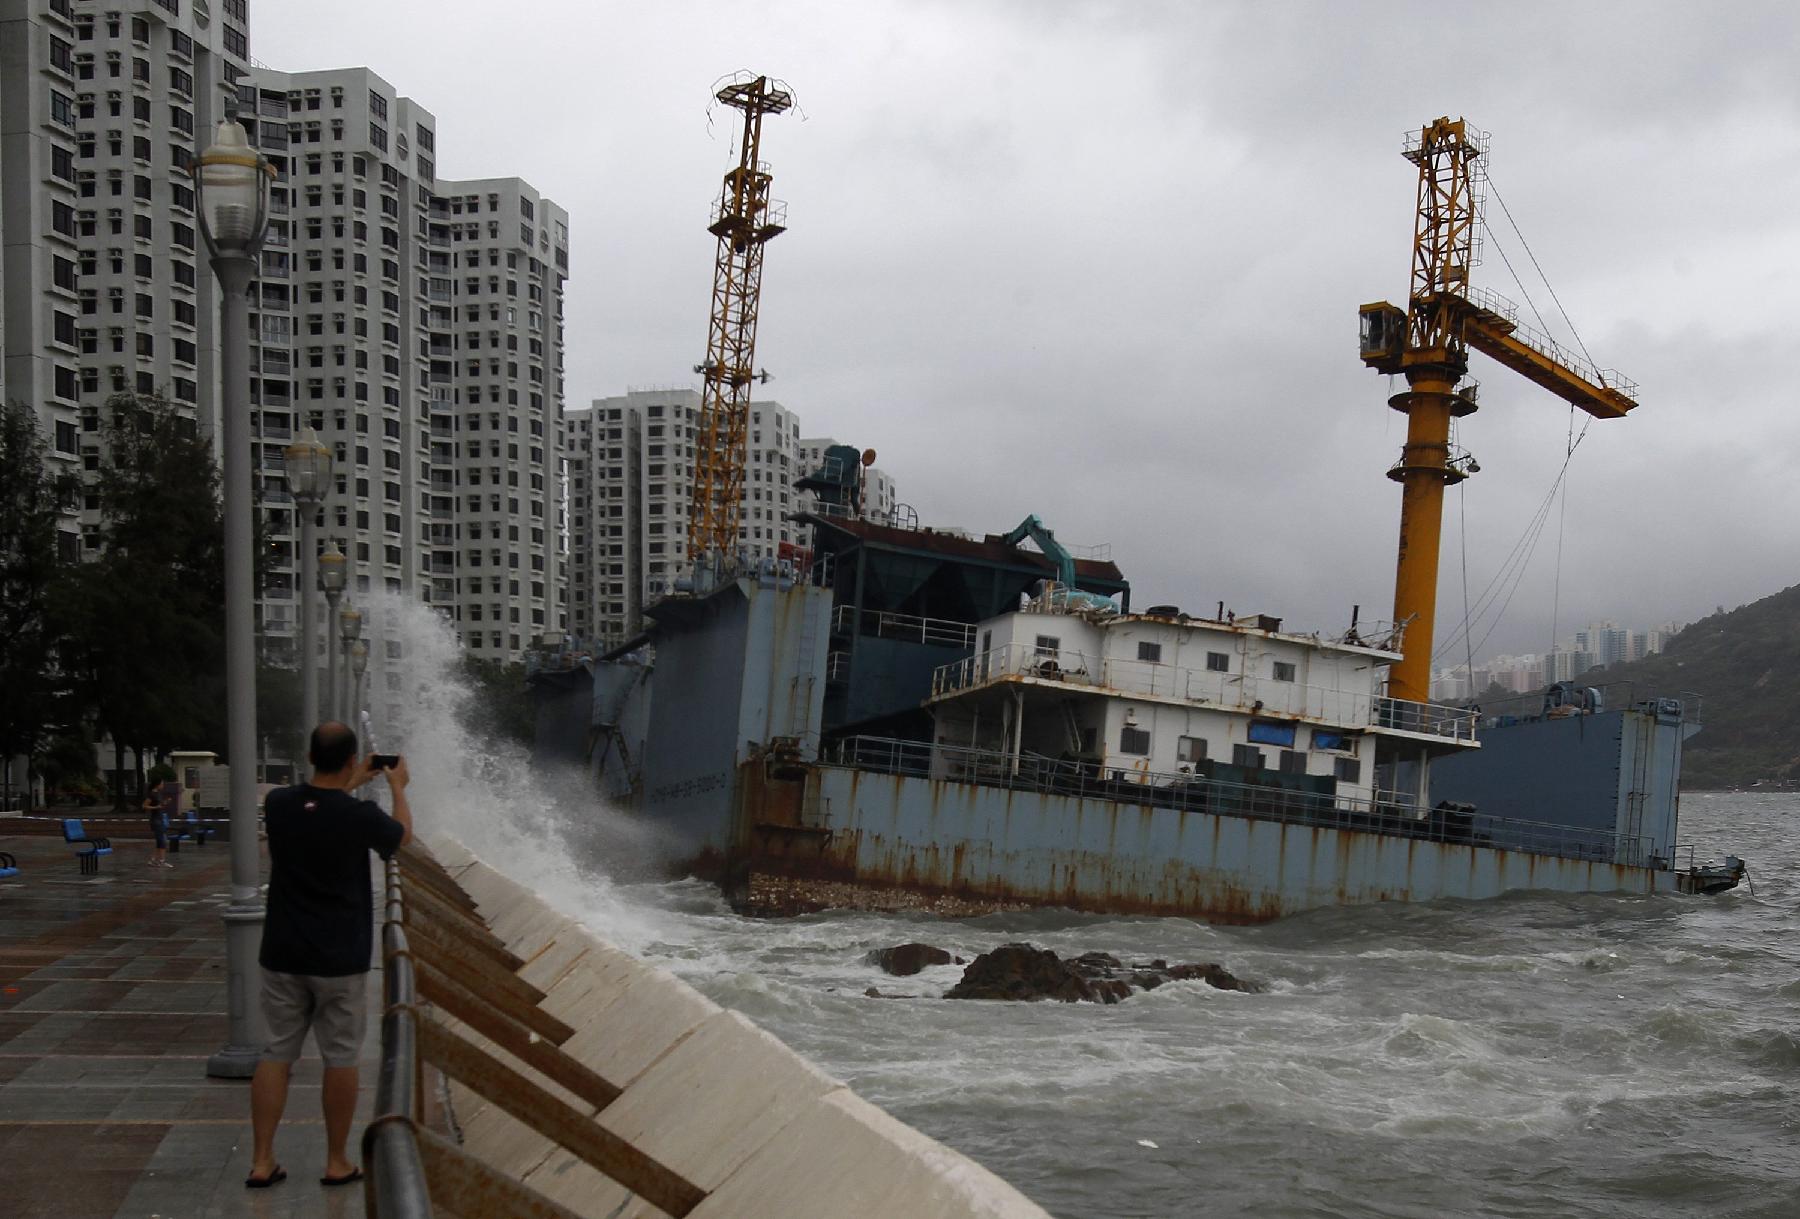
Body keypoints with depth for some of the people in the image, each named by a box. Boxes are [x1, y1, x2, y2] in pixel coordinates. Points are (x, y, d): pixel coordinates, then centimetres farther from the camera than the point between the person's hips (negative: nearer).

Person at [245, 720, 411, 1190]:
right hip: (339, 958, -3)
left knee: (276, 1054, 10)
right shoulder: (360, 816, -16)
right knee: (340, 1059, 7)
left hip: (283, 955, 3)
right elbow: (403, 835, 8)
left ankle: (262, 1162, 10)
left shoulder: (279, 804, -6)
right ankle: (337, 1162, 15)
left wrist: (350, 786, 29)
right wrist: (397, 788, 23)